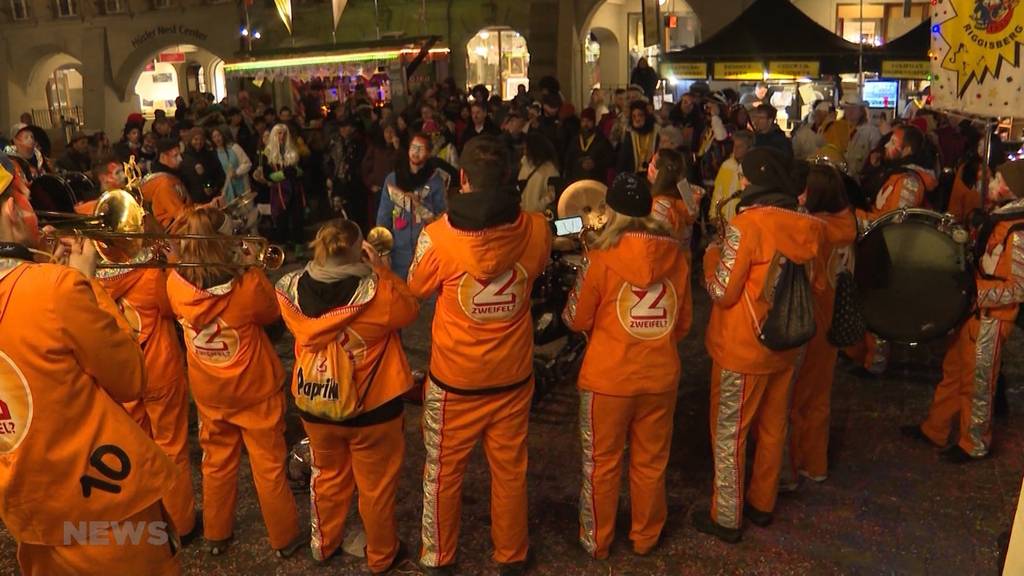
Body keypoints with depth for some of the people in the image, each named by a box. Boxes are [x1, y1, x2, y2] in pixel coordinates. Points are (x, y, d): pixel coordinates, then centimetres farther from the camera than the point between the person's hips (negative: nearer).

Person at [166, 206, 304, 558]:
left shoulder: (176, 284, -17)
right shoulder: (248, 285, -30)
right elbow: (272, 313, -7)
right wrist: (254, 269, -4)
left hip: (208, 392, 4)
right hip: (255, 390, -4)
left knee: (216, 463, 23)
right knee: (269, 466, 13)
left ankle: (217, 534, 40)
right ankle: (285, 537, 29)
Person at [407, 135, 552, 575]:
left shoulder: (438, 235, -21)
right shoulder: (535, 229, -13)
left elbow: (417, 289, -2)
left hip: (455, 380, -2)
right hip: (514, 377, 2)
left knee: (444, 472, 18)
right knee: (510, 470, 19)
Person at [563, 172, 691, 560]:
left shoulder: (602, 256, -15)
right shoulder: (675, 254, -3)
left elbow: (576, 320, -5)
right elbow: (684, 322, 7)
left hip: (608, 378, -3)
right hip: (661, 376, 3)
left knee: (602, 464, 15)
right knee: (651, 463, 19)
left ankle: (597, 542, 31)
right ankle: (645, 538, 36)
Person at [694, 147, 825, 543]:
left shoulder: (747, 224, -20)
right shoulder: (805, 226, 0)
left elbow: (722, 291, -17)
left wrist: (712, 254, 1)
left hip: (742, 350, -6)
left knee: (729, 434, 7)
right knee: (773, 429, 19)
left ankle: (726, 518, 17)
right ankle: (762, 503, 35)